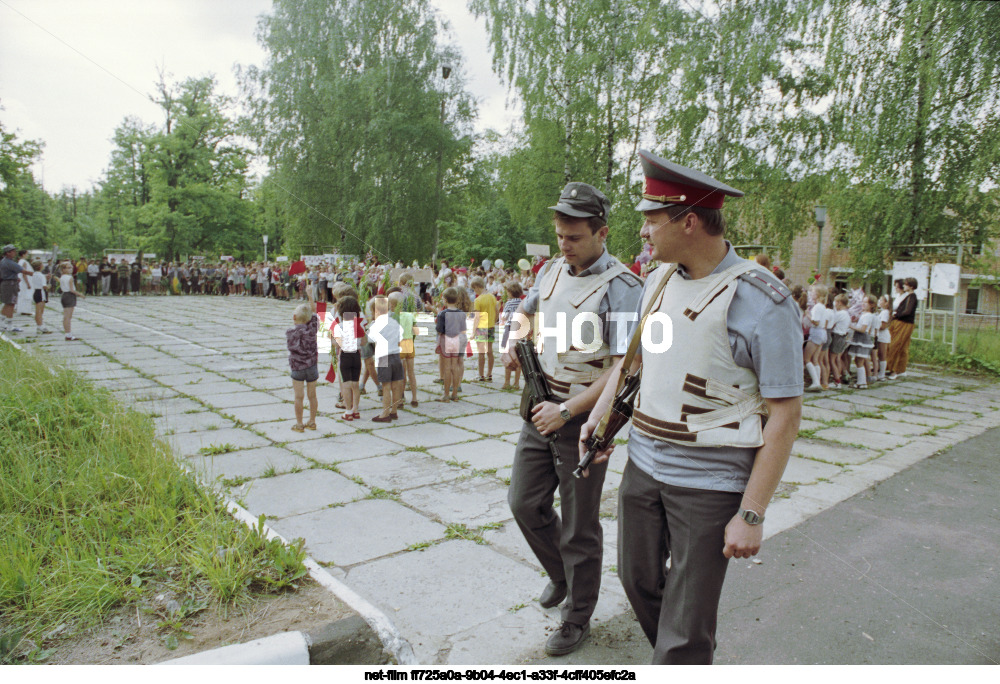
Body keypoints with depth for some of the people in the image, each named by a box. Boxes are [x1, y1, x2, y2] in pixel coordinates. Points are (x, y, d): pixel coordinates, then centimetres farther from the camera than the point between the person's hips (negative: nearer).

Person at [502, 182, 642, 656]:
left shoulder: (620, 287, -16)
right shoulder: (552, 270, 7)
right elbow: (525, 310, 25)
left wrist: (566, 411, -21)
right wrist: (517, 340, 2)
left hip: (583, 418, -7)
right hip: (540, 409, 7)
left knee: (579, 526, 6)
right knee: (524, 502, 13)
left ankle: (578, 619, 27)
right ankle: (560, 575, 41)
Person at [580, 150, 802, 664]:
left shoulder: (761, 302, -17)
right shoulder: (659, 279, 4)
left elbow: (784, 415, -15)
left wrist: (751, 515, -17)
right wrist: (598, 416, 8)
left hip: (709, 485, -6)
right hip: (643, 465, 7)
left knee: (685, 634, 4)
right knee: (638, 579, 23)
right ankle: (673, 660, 50)